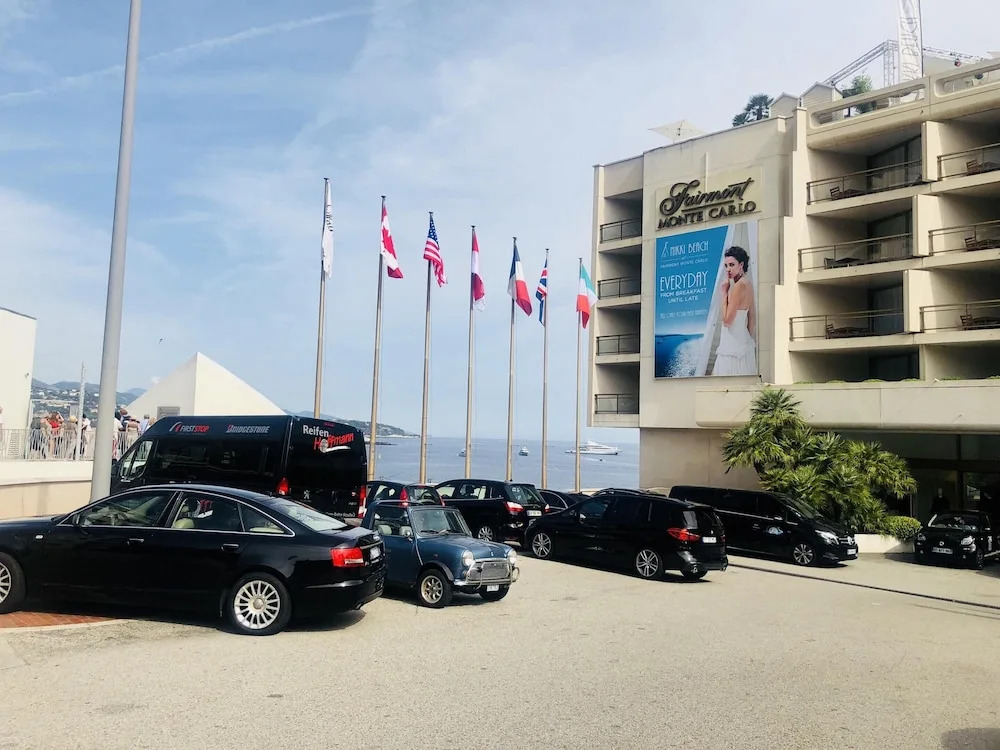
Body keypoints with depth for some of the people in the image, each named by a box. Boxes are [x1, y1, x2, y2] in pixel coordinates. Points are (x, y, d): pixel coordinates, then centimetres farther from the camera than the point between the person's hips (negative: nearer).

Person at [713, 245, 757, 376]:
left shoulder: (739, 285, -17)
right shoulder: (748, 284, 11)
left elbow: (727, 320, -19)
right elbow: (752, 319, 18)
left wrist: (724, 293, -12)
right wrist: (752, 341, 24)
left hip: (733, 345, -10)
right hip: (745, 342, 10)